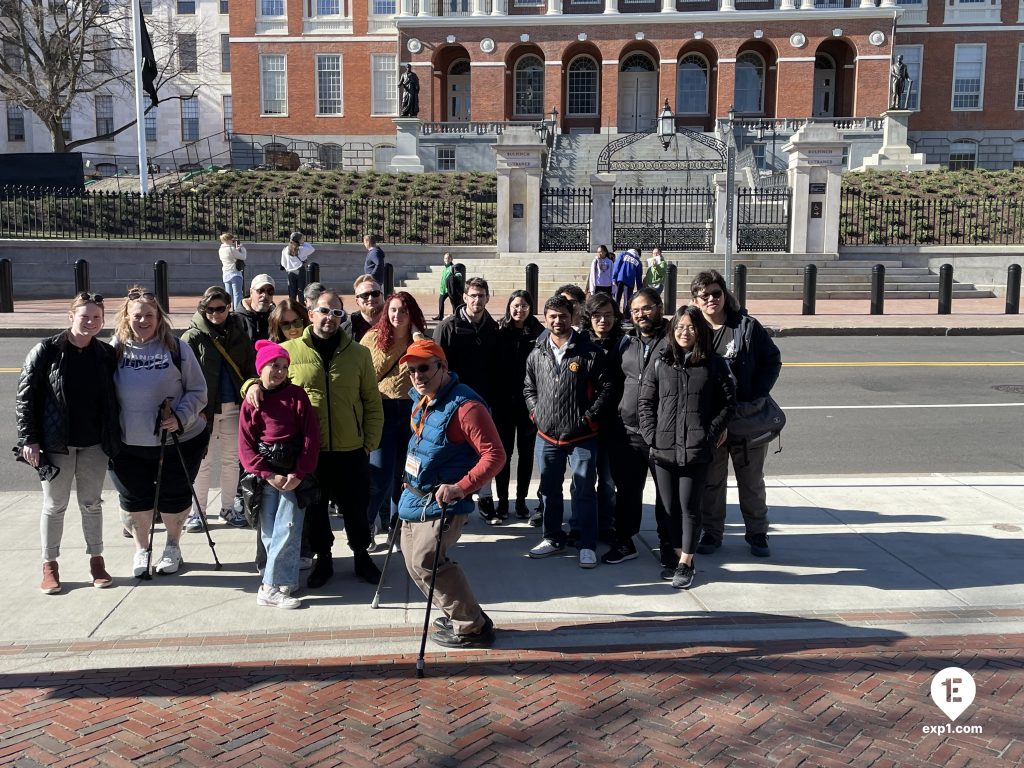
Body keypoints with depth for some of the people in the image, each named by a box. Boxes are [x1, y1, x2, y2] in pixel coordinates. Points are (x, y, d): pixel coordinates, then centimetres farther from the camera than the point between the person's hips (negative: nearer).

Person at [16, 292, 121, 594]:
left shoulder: (106, 354, 2)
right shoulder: (46, 351, -7)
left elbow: (114, 399, 8)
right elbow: (25, 396, -6)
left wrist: (114, 440, 4)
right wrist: (28, 438, -11)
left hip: (94, 444, 2)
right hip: (55, 444, -2)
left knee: (92, 503, 12)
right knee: (54, 505, 8)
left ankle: (96, 560, 24)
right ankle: (50, 565, 20)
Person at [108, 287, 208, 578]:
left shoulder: (177, 348, -7)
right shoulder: (116, 349, -2)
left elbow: (197, 390, -4)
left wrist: (181, 417, -19)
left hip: (178, 441, -2)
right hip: (129, 446, 2)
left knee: (174, 497, 12)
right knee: (136, 498, 15)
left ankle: (173, 547, 35)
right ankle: (141, 548, 37)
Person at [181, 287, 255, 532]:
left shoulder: (238, 334, 6)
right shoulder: (193, 337, -4)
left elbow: (249, 369, 7)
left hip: (233, 407, 3)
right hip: (204, 408, -3)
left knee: (231, 459, 12)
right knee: (202, 461, 4)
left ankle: (228, 508, 25)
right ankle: (196, 512, 15)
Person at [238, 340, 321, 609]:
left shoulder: (297, 395, 0)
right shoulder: (251, 402, 3)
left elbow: (312, 437, -3)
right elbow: (245, 446, 0)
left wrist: (299, 474, -10)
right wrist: (269, 475, -10)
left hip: (294, 473, -1)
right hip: (265, 474, 1)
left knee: (288, 528, -8)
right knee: (269, 532, 2)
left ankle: (270, 585, -2)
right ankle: (285, 583, 10)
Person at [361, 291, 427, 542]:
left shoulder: (419, 339, 7)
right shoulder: (373, 337, 2)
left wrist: (416, 332, -8)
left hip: (412, 410, 2)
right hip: (381, 410, -2)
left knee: (404, 473, 10)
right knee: (380, 476, -8)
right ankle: (364, 524, 12)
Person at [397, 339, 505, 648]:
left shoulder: (464, 406, -24)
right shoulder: (421, 400, 5)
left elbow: (495, 455, -26)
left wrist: (460, 488, -32)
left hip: (443, 502, -10)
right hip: (416, 497, 10)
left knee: (425, 561, -13)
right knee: (413, 559, 16)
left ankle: (472, 626, 3)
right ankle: (458, 613, 31)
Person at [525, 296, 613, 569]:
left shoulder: (590, 352, -7)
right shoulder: (537, 354, 6)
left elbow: (606, 388, -5)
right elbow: (529, 388, 18)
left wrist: (590, 416, -10)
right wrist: (536, 412, 6)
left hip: (582, 436, -4)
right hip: (547, 435, 5)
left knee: (584, 491, 0)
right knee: (549, 490, 14)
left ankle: (587, 545, 10)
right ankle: (553, 538, 29)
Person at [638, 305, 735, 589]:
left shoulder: (713, 363, 2)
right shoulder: (661, 363, 8)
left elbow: (728, 401, 4)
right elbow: (646, 400, 9)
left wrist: (712, 432, -5)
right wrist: (651, 434, 0)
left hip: (696, 449, -3)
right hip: (663, 448, 3)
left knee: (689, 507, 0)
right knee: (671, 507, 10)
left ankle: (686, 563, 10)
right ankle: (678, 556, 24)